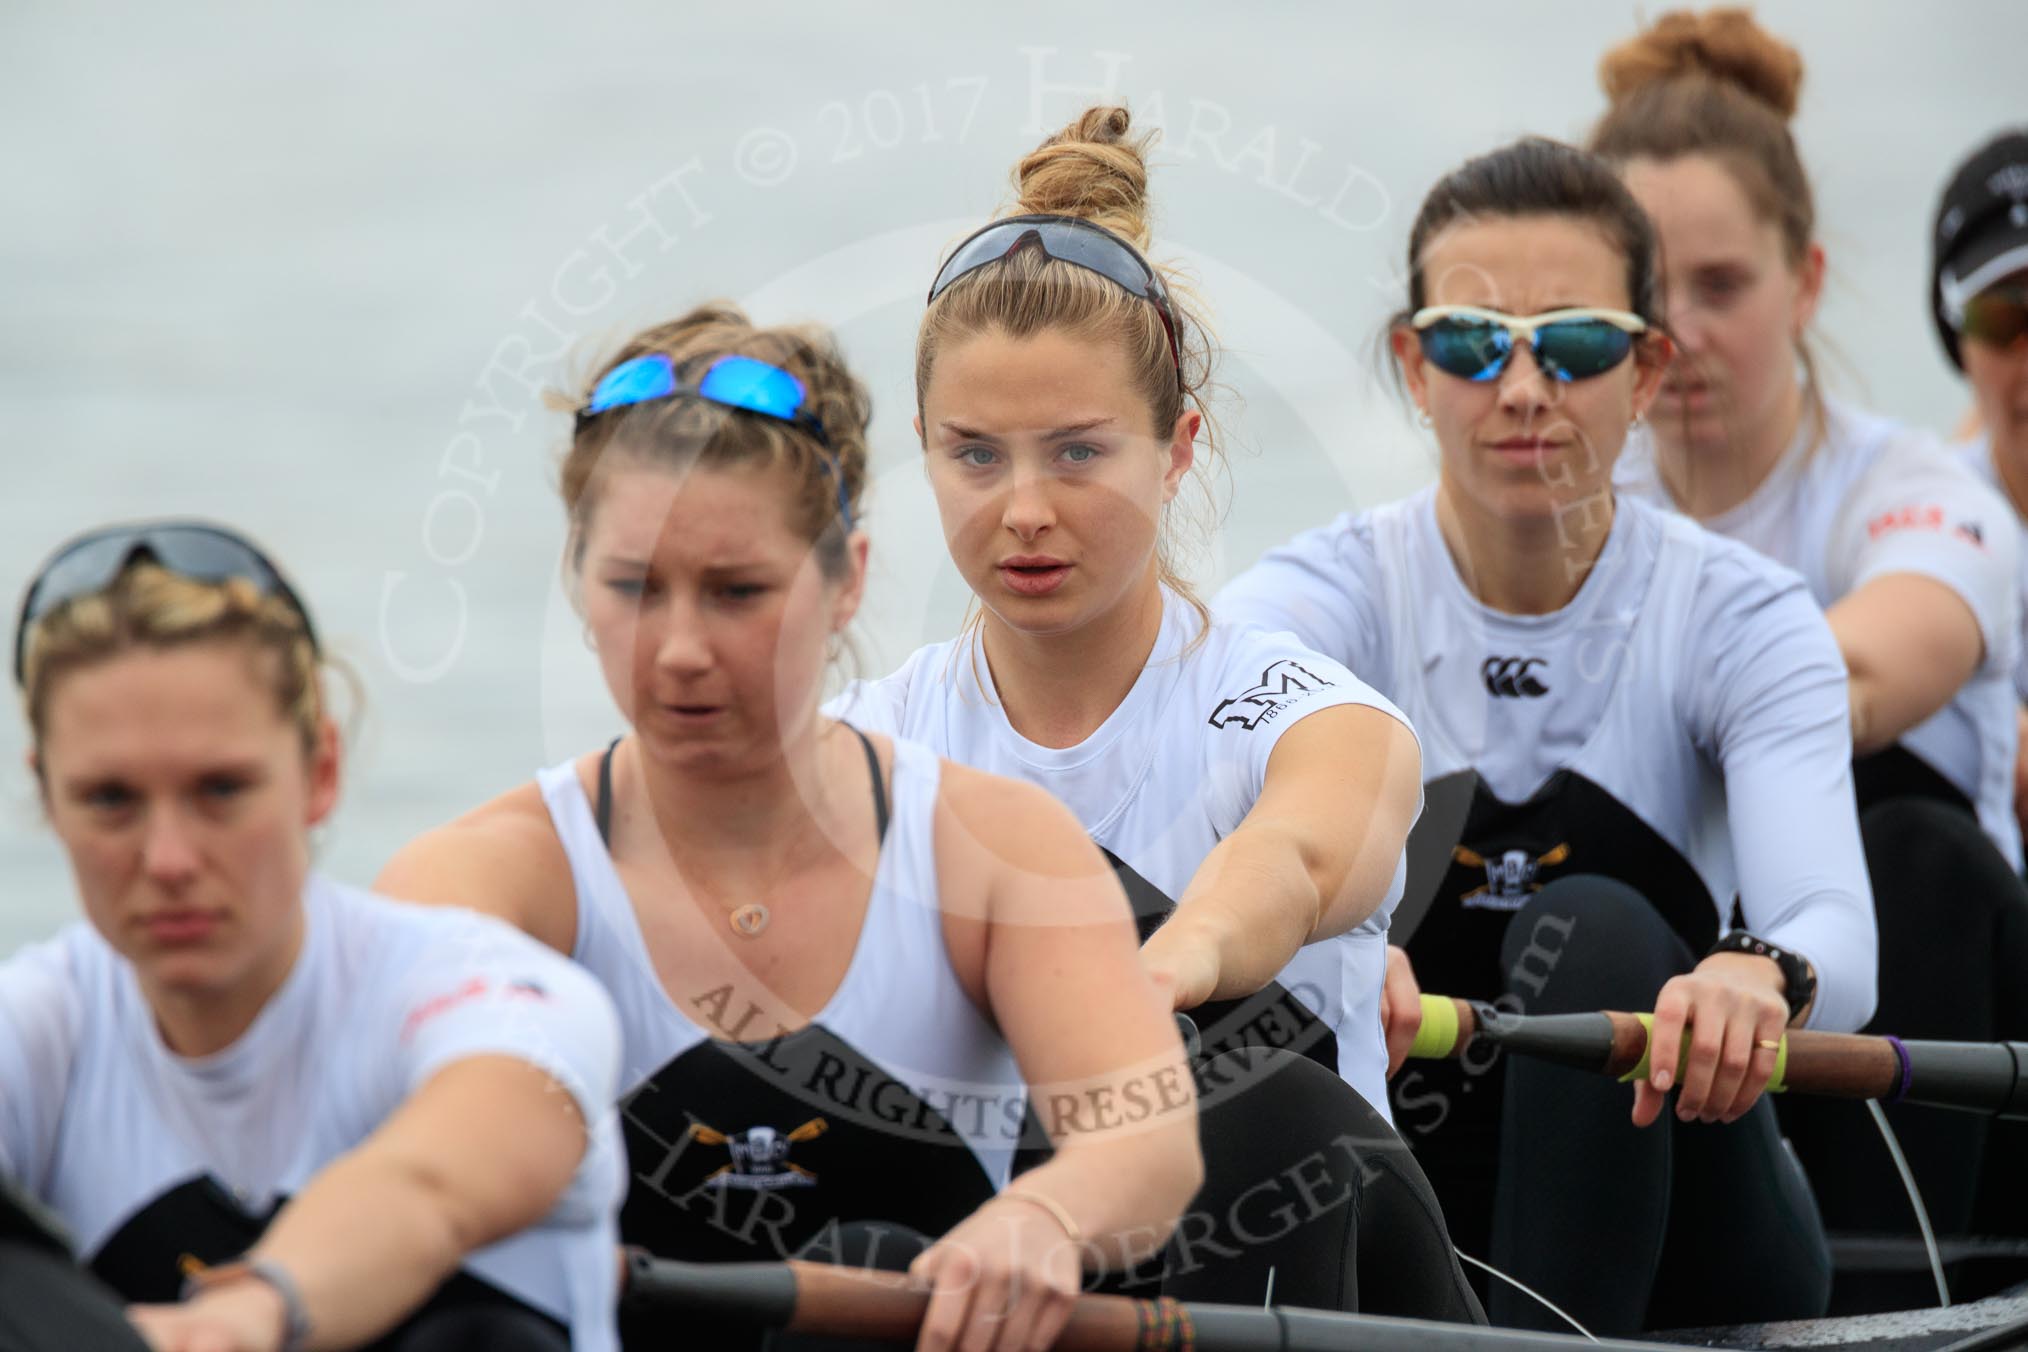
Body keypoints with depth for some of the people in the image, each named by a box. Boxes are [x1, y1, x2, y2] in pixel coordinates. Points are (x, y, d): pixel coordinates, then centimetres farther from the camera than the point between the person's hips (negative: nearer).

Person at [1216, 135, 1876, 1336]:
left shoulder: (1741, 619, -6)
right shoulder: (1326, 598, -6)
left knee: (1590, 924, -28)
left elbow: (1836, 929, -24)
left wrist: (1759, 977, -50)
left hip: (1668, 1242, -1)